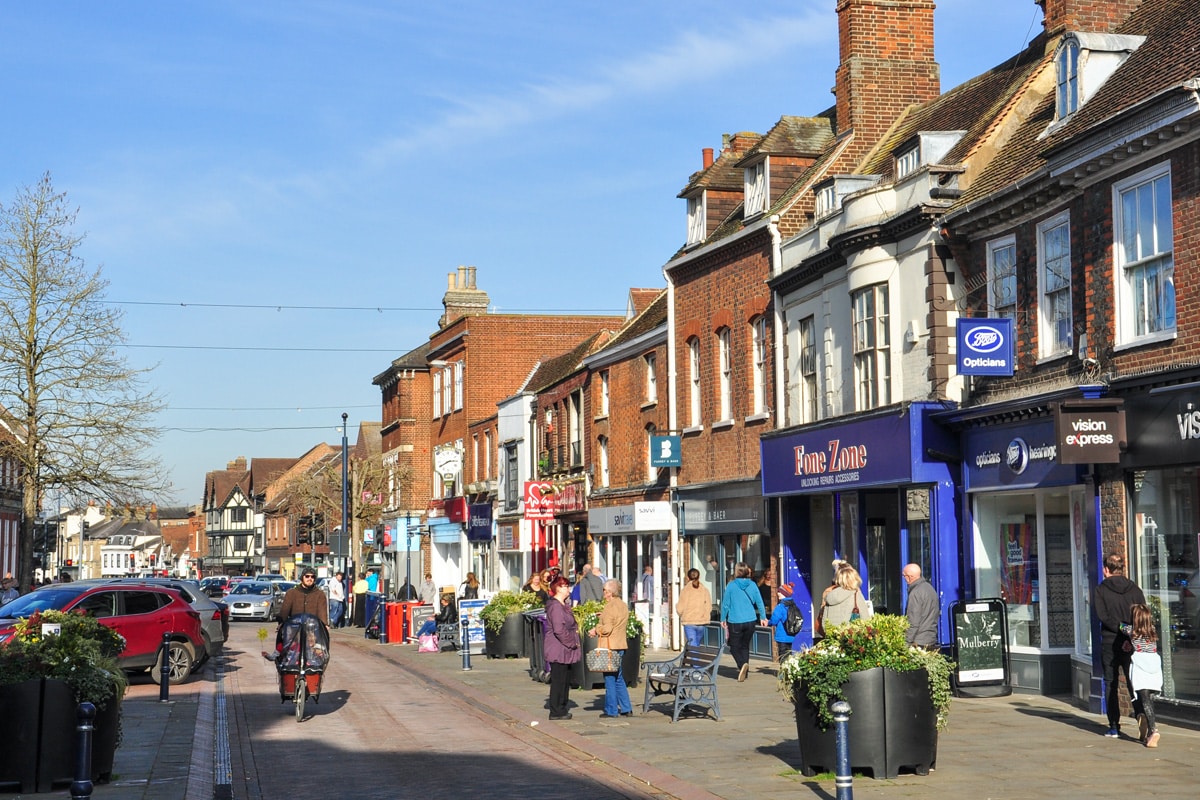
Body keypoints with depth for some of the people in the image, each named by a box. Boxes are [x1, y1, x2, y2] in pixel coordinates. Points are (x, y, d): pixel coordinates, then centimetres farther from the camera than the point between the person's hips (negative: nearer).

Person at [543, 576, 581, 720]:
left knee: (565, 680, 15)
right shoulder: (555, 606, -17)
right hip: (558, 650, -10)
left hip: (565, 650, 10)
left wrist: (574, 643, 16)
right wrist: (572, 643, -16)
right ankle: (556, 712, 2)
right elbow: (559, 630, -24)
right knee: (558, 680, -4)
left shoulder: (564, 605, 17)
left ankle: (562, 709, 23)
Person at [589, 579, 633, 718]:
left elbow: (607, 629, -20)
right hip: (621, 645, 8)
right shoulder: (624, 605, 11)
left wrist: (596, 630, -3)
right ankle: (626, 709, 16)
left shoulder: (610, 607, -15)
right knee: (618, 678, 16)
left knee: (609, 679, -1)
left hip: (610, 646, -8)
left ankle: (611, 711, 2)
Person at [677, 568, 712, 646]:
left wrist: (677, 605, 17)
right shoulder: (705, 590, -1)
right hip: (702, 623, 2)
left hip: (689, 623, -2)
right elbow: (709, 607, 0)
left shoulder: (685, 590, -6)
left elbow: (680, 609, -6)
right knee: (698, 644, 17)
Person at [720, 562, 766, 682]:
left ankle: (742, 664, -22)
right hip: (750, 621, 4)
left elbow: (725, 603, -3)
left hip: (735, 621, -4)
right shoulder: (752, 585, 0)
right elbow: (759, 602, 5)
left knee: (734, 647, 5)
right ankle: (744, 671, 17)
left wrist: (723, 619, 10)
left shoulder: (731, 585, -8)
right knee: (745, 646, 18)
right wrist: (763, 617, 18)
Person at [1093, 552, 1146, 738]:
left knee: (1111, 684, 5)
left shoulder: (1100, 591, -3)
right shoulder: (1134, 589, 5)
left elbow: (1104, 617, -13)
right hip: (1134, 645, 2)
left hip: (1110, 643, -2)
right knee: (1134, 683, 9)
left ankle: (1114, 726, 4)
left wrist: (1124, 634, -16)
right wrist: (1132, 636, -9)